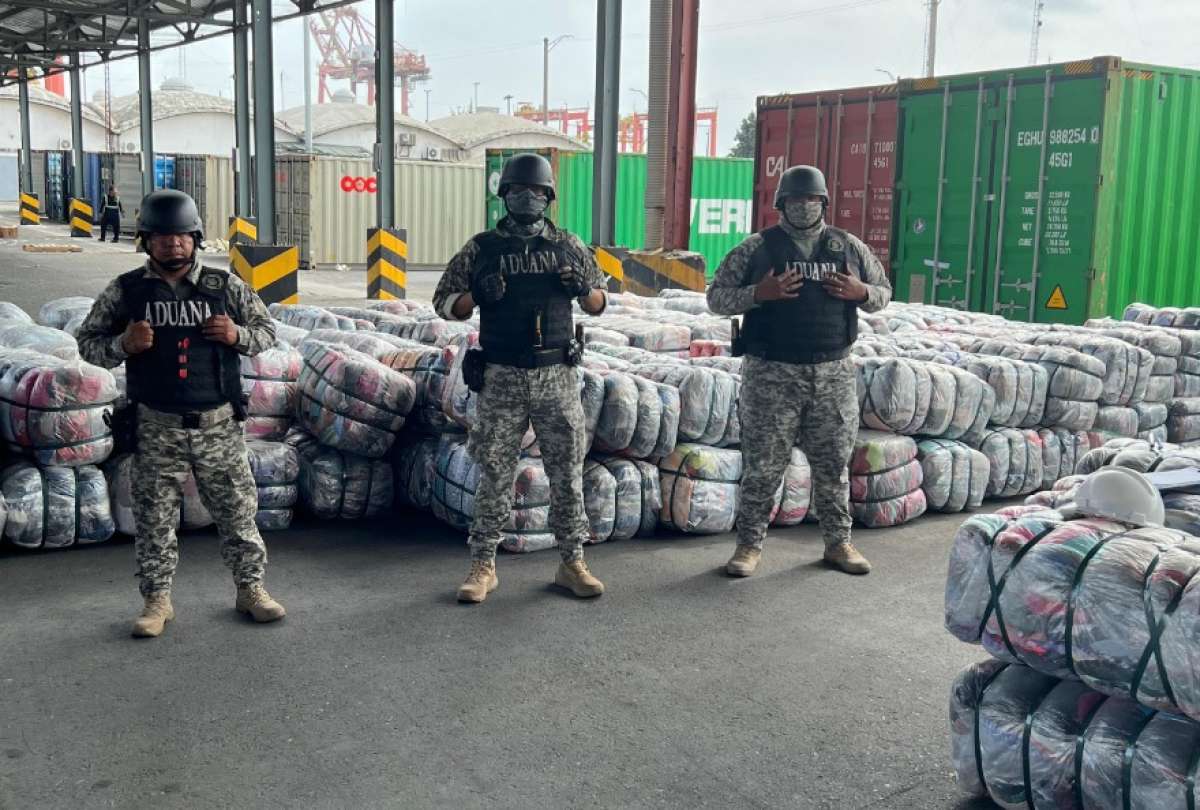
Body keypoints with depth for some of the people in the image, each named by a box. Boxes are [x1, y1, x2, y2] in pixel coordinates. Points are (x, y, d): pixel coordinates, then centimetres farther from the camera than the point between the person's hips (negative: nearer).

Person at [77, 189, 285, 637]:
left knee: (237, 508, 7)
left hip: (218, 423, 1)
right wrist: (123, 344, -13)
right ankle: (157, 599, 19)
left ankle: (251, 588, 21)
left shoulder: (225, 286, 2)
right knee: (154, 517, 6)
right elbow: (87, 343, 7)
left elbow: (266, 329, 11)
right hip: (157, 427, 0)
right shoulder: (125, 291, 1)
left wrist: (237, 334, -11)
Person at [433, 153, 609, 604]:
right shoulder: (481, 249, 4)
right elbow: (444, 303, 6)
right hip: (501, 379, -1)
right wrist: (479, 295, -14)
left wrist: (582, 289, -8)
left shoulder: (568, 246, 8)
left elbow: (599, 303, 14)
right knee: (494, 474, 4)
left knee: (567, 472, 6)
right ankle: (483, 565, 14)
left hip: (557, 376, 1)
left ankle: (572, 562, 17)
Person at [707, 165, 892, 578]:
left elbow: (884, 292, 18)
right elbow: (716, 297, 1)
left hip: (834, 374, 3)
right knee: (764, 464, 1)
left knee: (833, 463, 11)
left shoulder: (848, 247, 10)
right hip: (772, 374, -3)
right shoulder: (757, 248, 1)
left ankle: (838, 542, 25)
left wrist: (861, 292, -5)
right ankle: (749, 544, 12)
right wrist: (758, 293, -16)